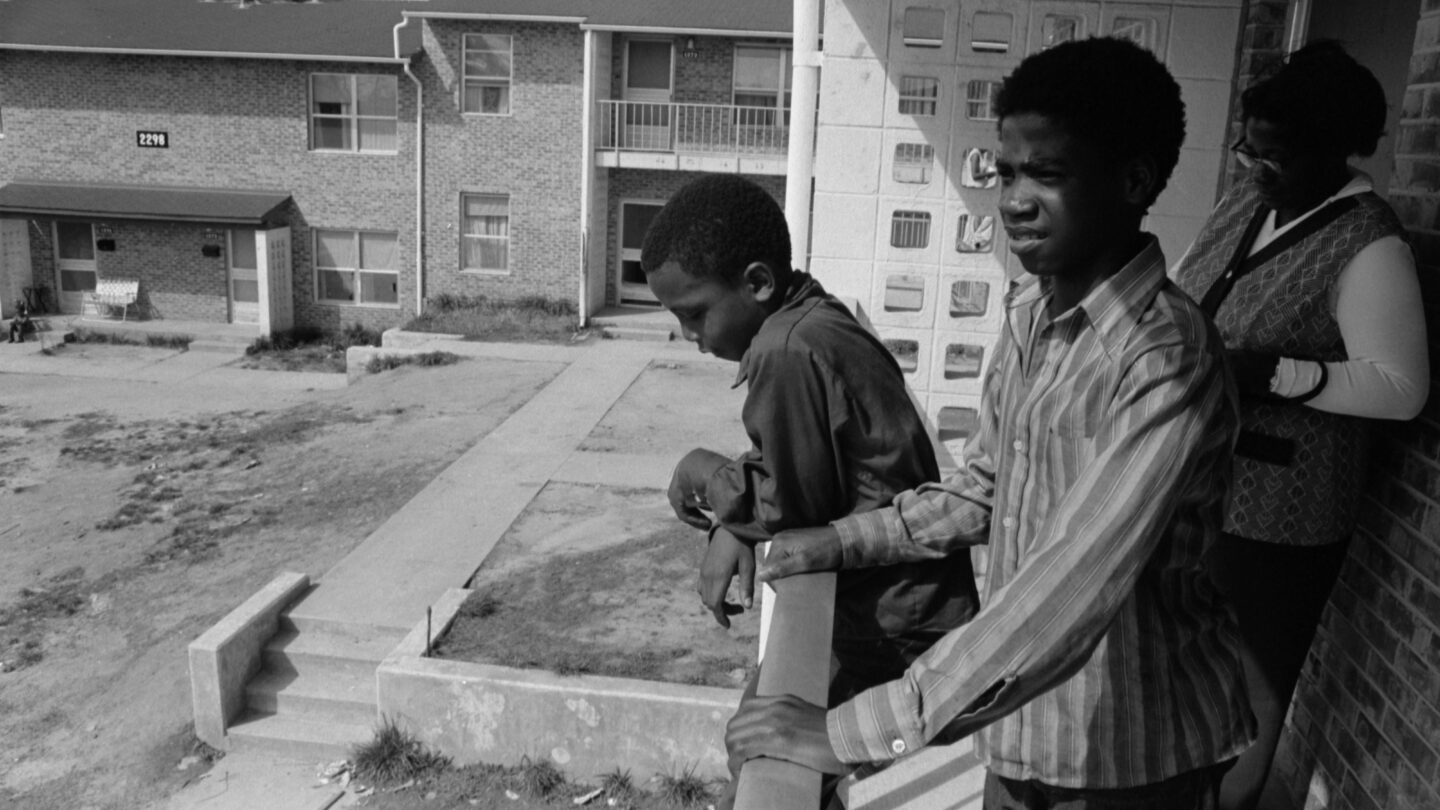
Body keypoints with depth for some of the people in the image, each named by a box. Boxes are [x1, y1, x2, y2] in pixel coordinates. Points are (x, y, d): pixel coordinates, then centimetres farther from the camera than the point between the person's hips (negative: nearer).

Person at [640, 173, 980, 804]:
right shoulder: (815, 319, 4)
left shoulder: (787, 351, -26)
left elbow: (796, 502, -19)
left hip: (890, 626, -9)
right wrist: (735, 527, -4)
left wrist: (707, 475, -5)